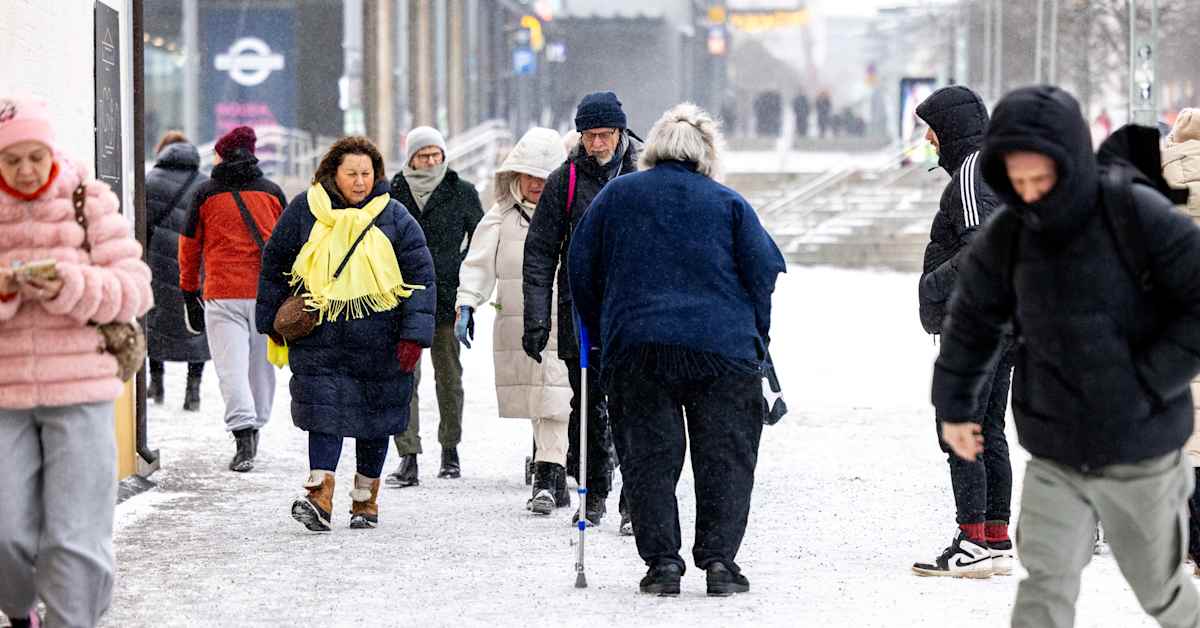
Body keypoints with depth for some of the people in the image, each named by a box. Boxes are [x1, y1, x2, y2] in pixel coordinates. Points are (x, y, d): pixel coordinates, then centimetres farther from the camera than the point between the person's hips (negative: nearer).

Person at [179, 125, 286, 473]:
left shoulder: (205, 193, 5)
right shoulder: (272, 192, 9)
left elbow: (190, 246, 9)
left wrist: (189, 290, 19)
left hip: (222, 294, -2)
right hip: (268, 292, 2)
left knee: (231, 367, -6)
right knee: (262, 364, 15)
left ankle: (243, 434, -22)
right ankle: (255, 428, 27)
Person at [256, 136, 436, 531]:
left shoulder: (393, 217, 0)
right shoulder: (306, 211, 2)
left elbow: (421, 275, 0)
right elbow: (275, 265, 12)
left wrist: (415, 335, -8)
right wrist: (273, 321, 13)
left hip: (378, 340, 0)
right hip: (320, 335, 0)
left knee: (375, 415, 7)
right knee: (324, 411, -10)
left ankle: (365, 499, 20)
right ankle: (319, 498, -15)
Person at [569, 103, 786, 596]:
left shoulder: (616, 196, 9)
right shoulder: (730, 204, 6)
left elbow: (581, 272, 11)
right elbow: (762, 274, 3)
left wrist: (603, 333, 21)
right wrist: (755, 340, 14)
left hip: (635, 347, 1)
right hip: (724, 348, -1)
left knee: (648, 457, 5)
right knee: (725, 457, 5)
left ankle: (661, 560, -1)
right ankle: (719, 557, -2)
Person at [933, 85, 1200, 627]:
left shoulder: (1140, 217, -18)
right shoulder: (1006, 238, -6)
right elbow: (973, 320, 11)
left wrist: (1146, 380, -20)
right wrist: (954, 407, 15)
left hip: (1141, 457, -2)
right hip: (1055, 461, 2)